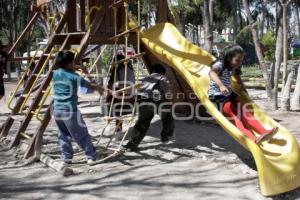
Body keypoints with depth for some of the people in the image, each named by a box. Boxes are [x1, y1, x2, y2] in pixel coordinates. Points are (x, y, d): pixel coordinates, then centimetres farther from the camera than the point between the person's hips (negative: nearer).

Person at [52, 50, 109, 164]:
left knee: (63, 135, 16)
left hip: (57, 110, 6)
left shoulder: (55, 74, 7)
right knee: (82, 135, 4)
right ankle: (92, 156, 11)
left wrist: (73, 69, 28)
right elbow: (90, 85, 2)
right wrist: (100, 89, 17)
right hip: (70, 110, -6)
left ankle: (66, 158, 14)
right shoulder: (74, 77, -9)